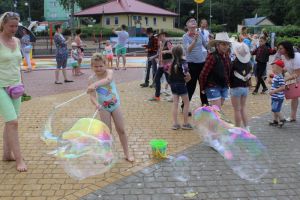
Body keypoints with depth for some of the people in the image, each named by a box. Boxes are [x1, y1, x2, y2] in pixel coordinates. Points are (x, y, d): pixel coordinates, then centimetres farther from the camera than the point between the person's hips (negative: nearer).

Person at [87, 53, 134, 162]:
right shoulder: (92, 79, -12)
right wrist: (96, 104, -41)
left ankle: (127, 154, 22)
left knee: (121, 130, 8)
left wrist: (95, 84, -56)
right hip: (104, 108, 0)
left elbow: (108, 79, -40)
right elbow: (92, 96, -19)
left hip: (115, 105, 0)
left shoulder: (109, 72, -15)